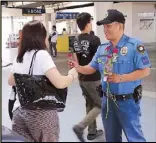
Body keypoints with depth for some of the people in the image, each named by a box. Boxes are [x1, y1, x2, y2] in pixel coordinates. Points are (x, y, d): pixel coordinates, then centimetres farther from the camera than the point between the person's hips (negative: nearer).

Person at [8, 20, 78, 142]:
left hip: (23, 111, 7)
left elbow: (11, 82, 19)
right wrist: (72, 75, -8)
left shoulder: (19, 57, 6)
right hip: (42, 113, -6)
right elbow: (60, 83, -26)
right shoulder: (41, 55, -17)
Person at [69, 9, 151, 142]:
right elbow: (91, 68, 9)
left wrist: (121, 78, -24)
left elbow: (145, 71, -17)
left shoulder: (135, 45, -14)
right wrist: (78, 67, -11)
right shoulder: (102, 48, 4)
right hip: (108, 99, 6)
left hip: (127, 100, -6)